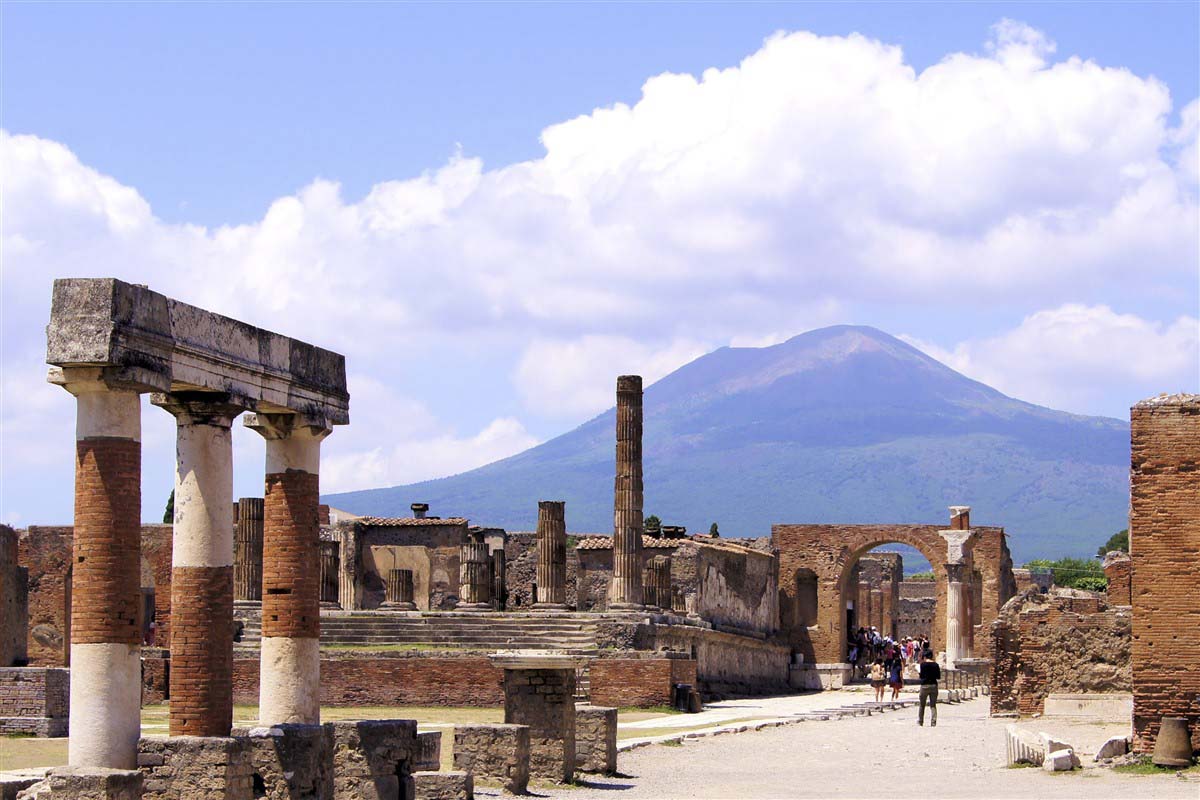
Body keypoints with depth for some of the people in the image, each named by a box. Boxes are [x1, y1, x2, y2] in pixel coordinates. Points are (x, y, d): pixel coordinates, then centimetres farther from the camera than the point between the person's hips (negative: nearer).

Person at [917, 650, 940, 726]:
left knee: (922, 705, 10)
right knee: (933, 705, 5)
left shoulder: (923, 664, -7)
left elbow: (921, 676, -9)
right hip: (934, 685, 3)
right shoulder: (936, 664, 3)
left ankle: (920, 721, 15)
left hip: (925, 685, -3)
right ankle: (933, 722, -3)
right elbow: (939, 677, 4)